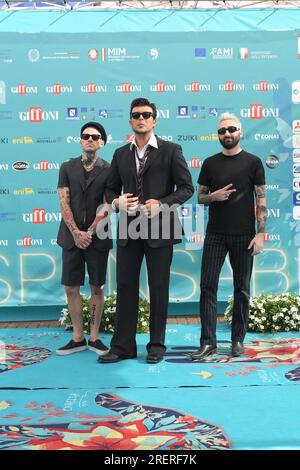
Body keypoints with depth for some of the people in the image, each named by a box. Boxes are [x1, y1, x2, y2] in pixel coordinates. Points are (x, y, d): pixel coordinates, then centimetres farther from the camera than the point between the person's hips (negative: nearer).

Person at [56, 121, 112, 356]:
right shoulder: (67, 167, 7)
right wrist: (76, 233, -10)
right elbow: (64, 203, 1)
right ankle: (78, 338, 16)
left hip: (97, 238, -2)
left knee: (97, 288, 4)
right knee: (71, 287, 4)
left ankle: (94, 337, 16)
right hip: (72, 237, 2)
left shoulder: (108, 170, 0)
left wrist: (89, 233, -13)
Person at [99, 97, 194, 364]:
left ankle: (157, 345, 19)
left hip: (159, 229, -3)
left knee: (158, 289, 5)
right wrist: (116, 201, -6)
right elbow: (111, 188, 17)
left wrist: (161, 204, -16)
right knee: (125, 287, 6)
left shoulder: (170, 150, 0)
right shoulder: (121, 154, 12)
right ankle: (123, 346, 15)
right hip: (129, 229, 4)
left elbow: (186, 187, -2)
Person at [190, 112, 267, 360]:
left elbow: (261, 200, 0)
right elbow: (200, 197, 13)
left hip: (243, 235, -2)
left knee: (242, 289, 6)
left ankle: (238, 340, 17)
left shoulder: (253, 162, 2)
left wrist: (260, 233, -8)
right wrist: (213, 196, -10)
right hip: (215, 234, 2)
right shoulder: (210, 163, 9)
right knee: (208, 286, -2)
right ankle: (208, 342, 4)